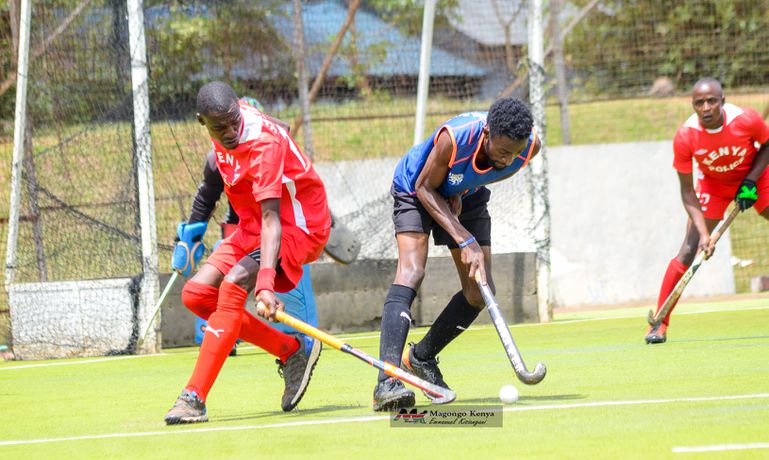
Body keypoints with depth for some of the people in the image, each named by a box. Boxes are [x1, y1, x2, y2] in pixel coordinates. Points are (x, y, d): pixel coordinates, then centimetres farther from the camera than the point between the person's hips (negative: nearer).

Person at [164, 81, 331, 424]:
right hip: (253, 226, 9)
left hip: (297, 226, -9)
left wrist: (264, 283, -49)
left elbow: (272, 219, -38)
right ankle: (291, 351, 5)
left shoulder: (264, 145, -30)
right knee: (196, 294, -5)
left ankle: (194, 398, -34)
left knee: (233, 285, -31)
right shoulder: (222, 131, -7)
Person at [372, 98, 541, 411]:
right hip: (416, 190, -5)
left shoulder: (529, 146, -26)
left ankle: (421, 357, 24)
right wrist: (465, 241, -31)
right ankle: (387, 382, -38)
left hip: (465, 196, 6)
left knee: (480, 291, -1)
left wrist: (460, 195, -15)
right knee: (411, 272, -26)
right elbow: (426, 188, -25)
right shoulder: (454, 138, -41)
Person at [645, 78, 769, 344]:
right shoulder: (685, 137, -28)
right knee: (689, 251, -11)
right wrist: (703, 233, -29)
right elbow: (687, 192, -20)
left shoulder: (746, 120, -29)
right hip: (712, 185, -1)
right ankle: (660, 324, -7)